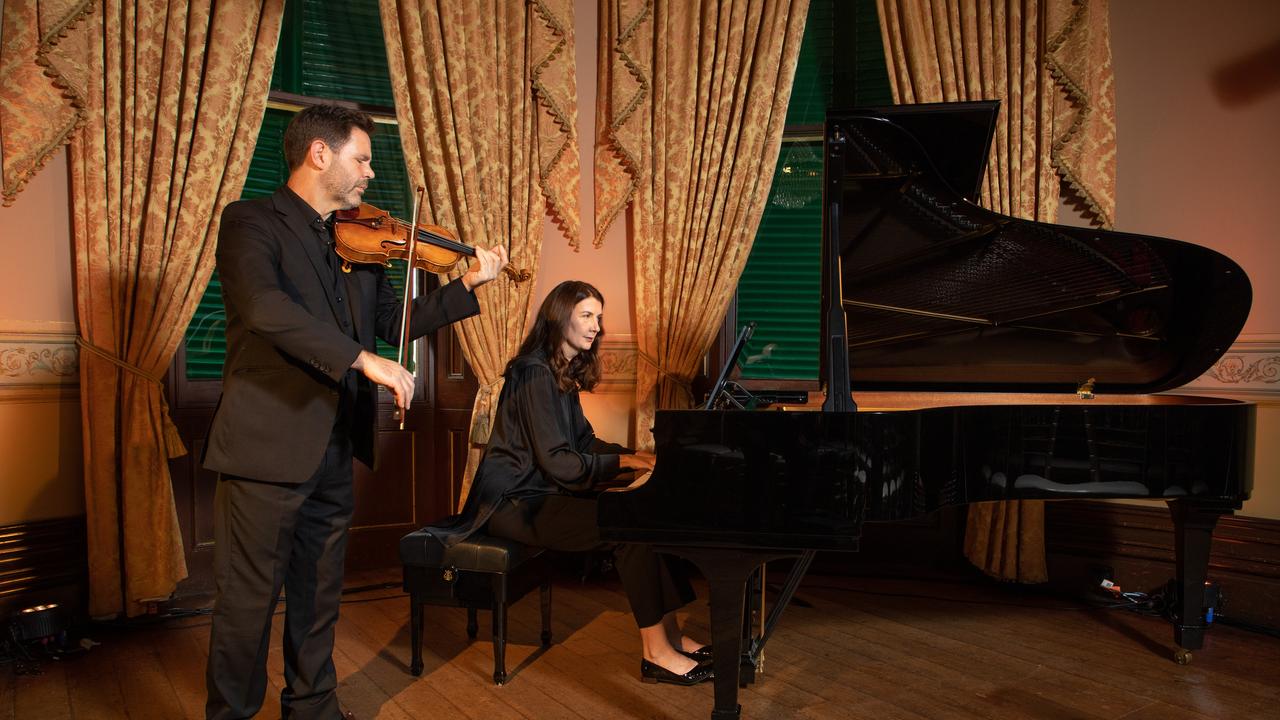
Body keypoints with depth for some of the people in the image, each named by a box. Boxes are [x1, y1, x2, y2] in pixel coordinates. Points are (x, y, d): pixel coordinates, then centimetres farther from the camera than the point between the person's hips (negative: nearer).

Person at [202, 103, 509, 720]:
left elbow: (393, 324, 18)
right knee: (247, 600, 5)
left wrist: (469, 286, 10)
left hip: (334, 454, 7)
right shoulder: (250, 221, -8)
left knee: (319, 597, 18)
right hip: (266, 448, -7)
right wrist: (362, 358, -30)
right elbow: (264, 307, -26)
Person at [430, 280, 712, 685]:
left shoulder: (564, 371, 14)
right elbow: (557, 462, -22)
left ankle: (669, 633, -5)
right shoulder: (535, 372, -17)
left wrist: (635, 456, 2)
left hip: (543, 492, 9)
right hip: (516, 503, -9)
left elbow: (583, 442, 17)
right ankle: (656, 652, -14)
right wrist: (623, 462, -18)